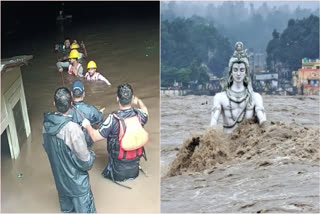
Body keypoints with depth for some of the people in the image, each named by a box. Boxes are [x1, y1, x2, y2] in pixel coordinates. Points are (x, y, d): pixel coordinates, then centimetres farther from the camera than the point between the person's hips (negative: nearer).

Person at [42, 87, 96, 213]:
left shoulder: (47, 123, -14)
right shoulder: (72, 128, -34)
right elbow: (83, 157, -25)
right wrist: (91, 157, -3)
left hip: (58, 172, 6)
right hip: (75, 176, -6)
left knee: (64, 194, 30)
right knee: (83, 205, 15)